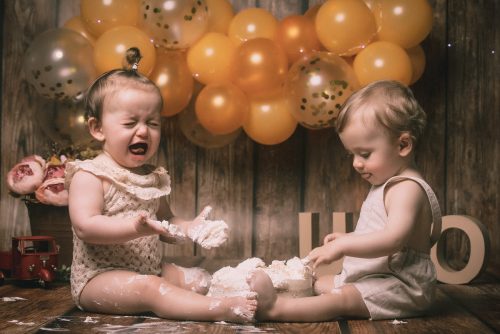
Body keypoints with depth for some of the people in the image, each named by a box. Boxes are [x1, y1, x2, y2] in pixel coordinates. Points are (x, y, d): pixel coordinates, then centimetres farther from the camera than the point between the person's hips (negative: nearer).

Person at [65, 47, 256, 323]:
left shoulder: (154, 178, 14)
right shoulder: (90, 175, -11)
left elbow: (165, 224, 23)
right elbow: (86, 226, -23)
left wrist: (189, 228, 0)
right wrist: (134, 227, -37)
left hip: (150, 271, 11)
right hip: (100, 277, -11)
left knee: (200, 280, -3)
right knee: (149, 288, -33)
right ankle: (222, 310, -47)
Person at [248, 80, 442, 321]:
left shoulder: (407, 188, -18)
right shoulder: (391, 184, 17)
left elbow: (392, 239, -32)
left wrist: (343, 245, -31)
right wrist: (349, 239, 16)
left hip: (400, 286, -12)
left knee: (343, 299, -28)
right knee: (318, 284, 5)